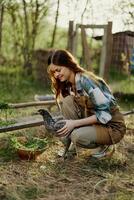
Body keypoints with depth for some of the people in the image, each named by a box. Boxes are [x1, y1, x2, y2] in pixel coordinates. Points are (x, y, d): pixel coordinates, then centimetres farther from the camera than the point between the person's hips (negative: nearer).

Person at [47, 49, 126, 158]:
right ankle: (71, 144, -4)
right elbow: (70, 113, 8)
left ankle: (102, 145, 0)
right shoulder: (68, 85, 2)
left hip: (112, 127, -7)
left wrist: (75, 123, -28)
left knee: (78, 136, -33)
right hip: (93, 120, 7)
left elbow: (105, 114, -26)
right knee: (68, 101, -15)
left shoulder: (86, 81, -23)